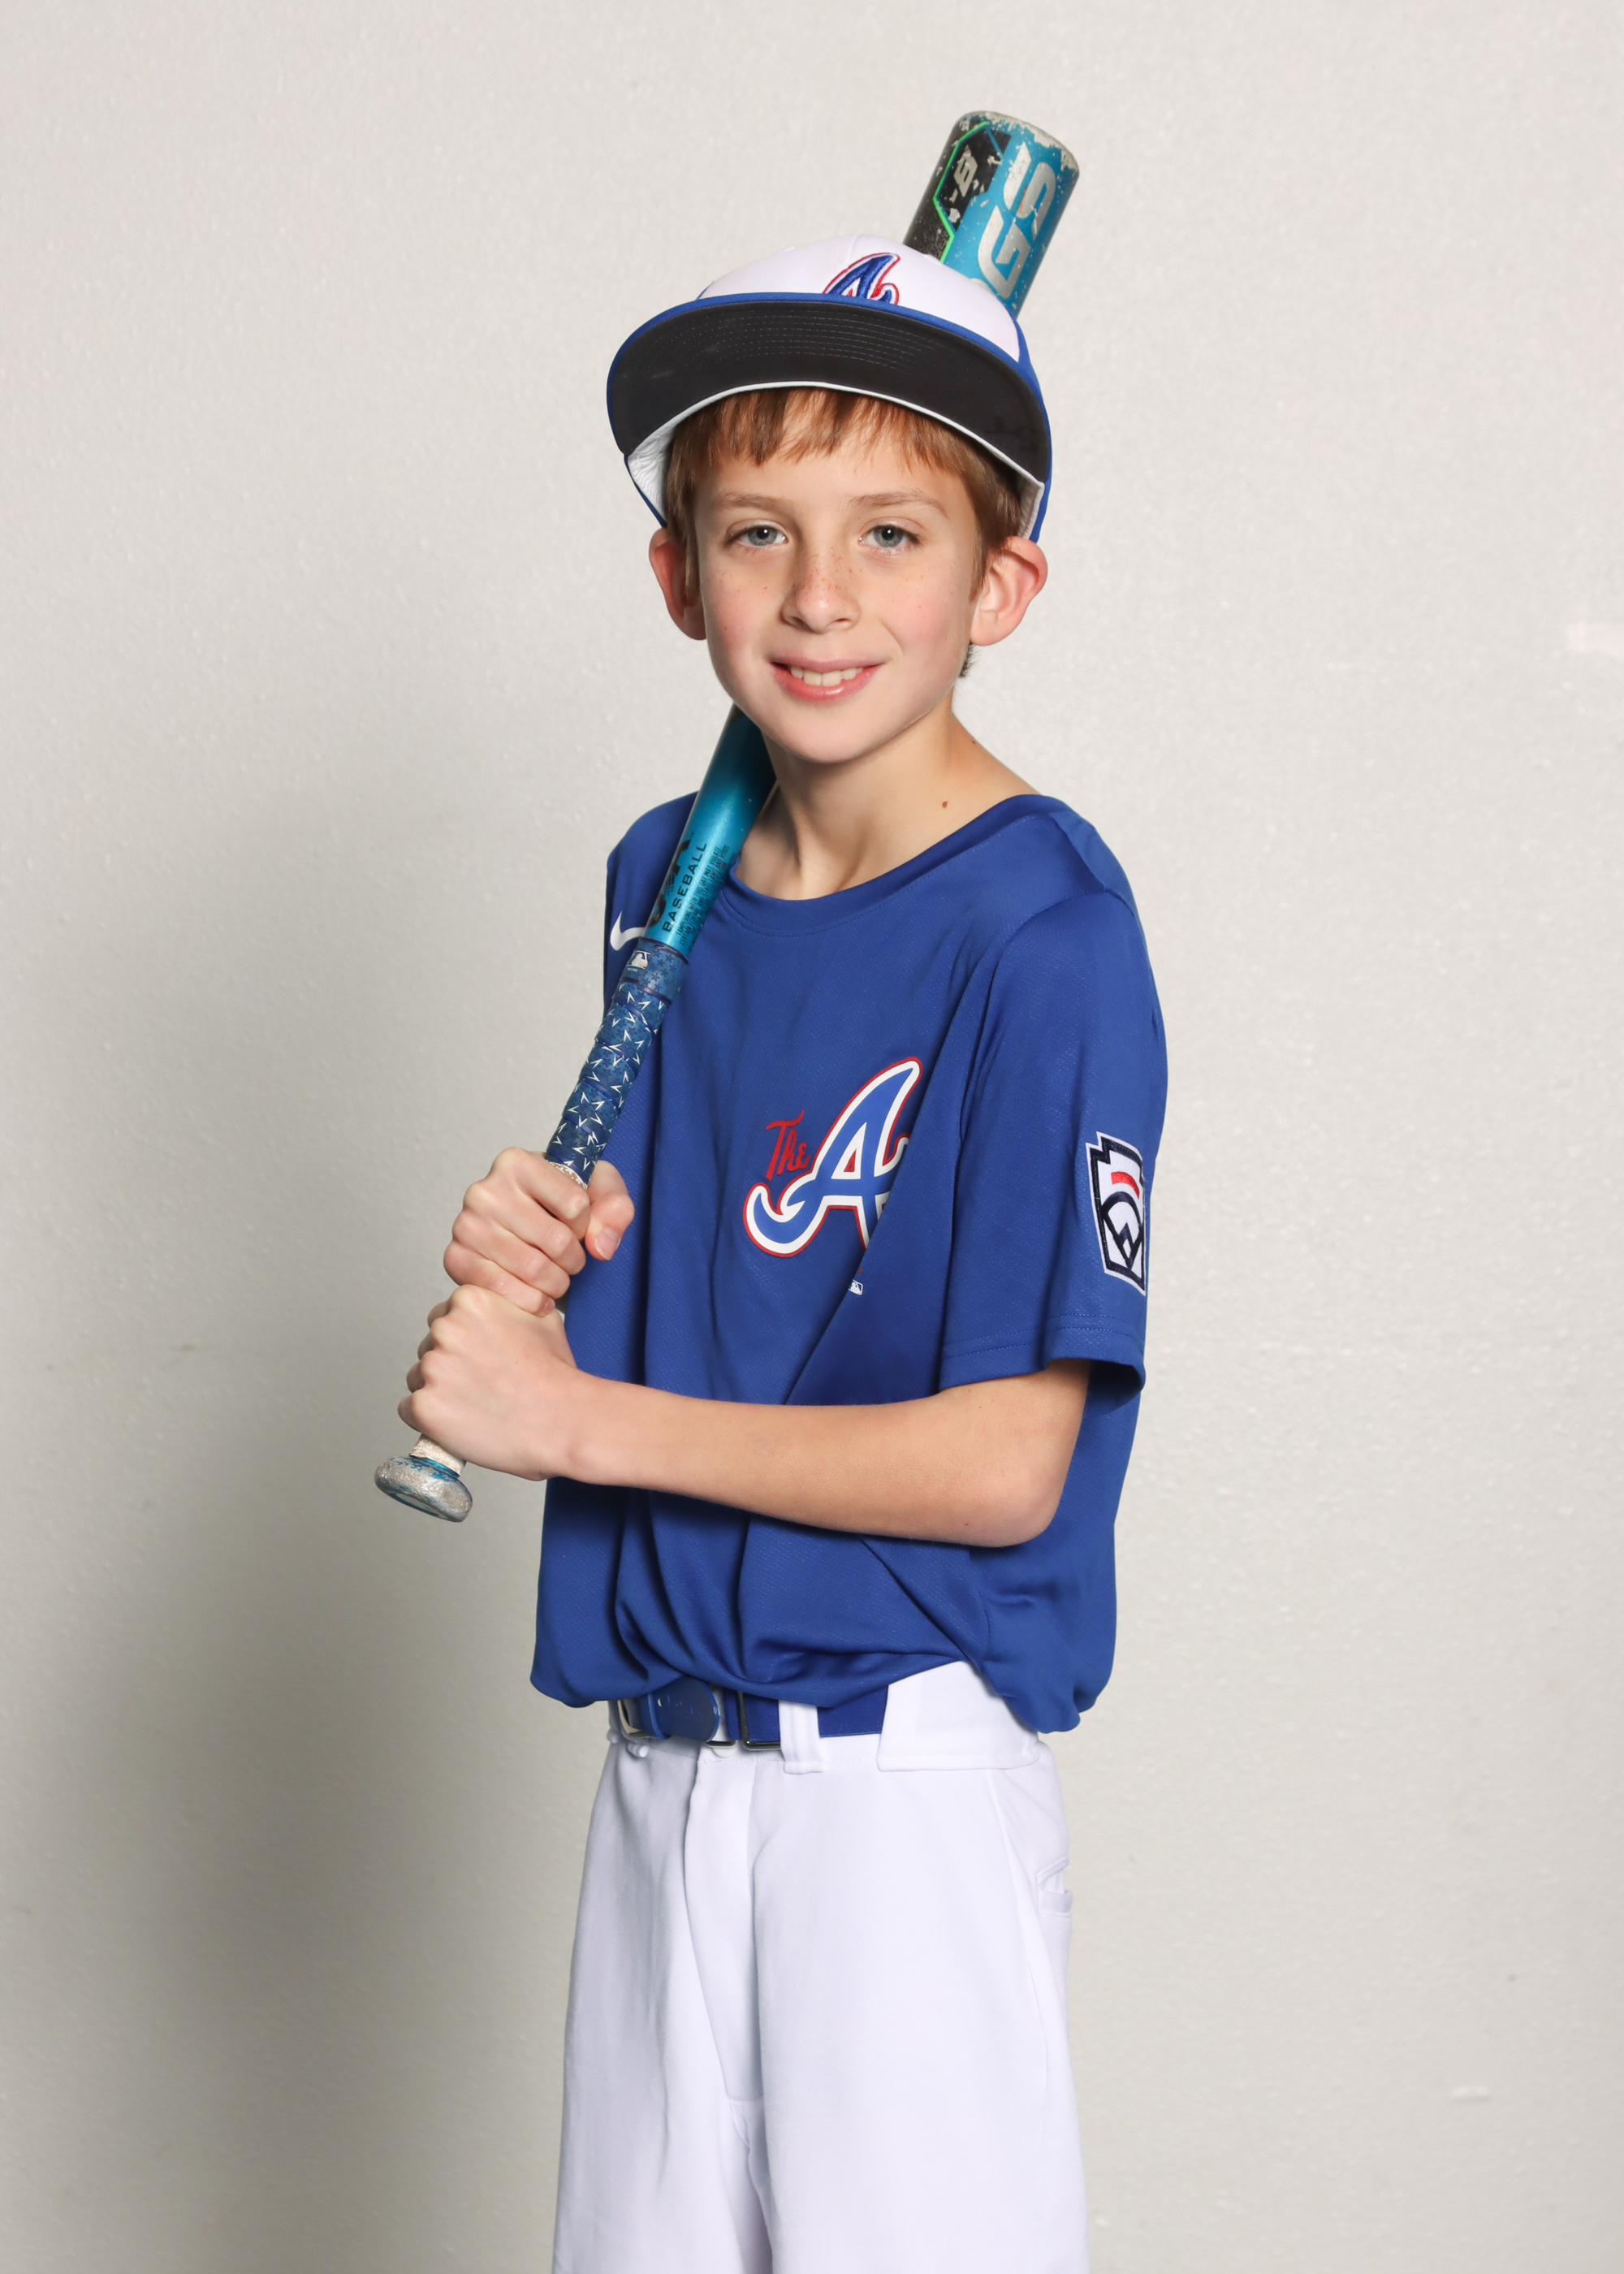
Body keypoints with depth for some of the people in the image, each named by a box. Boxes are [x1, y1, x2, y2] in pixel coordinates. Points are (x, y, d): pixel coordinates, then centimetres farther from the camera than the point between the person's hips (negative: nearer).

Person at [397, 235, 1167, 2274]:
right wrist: (536, 1269, -5)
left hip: (908, 1771, -6)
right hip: (662, 1751, 6)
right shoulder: (663, 881, 6)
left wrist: (572, 1415, -12)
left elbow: (1002, 1464, -18)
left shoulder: (1041, 935, -15)